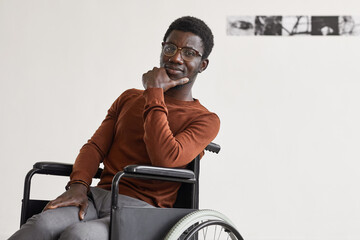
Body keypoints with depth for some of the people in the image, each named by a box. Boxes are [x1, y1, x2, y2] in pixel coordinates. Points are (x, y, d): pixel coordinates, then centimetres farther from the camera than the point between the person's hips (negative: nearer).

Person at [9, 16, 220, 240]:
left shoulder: (205, 120, 6)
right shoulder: (129, 99, 24)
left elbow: (165, 159, -14)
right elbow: (95, 146, 14)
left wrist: (154, 93, -6)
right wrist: (78, 186, -7)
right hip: (97, 196, 4)